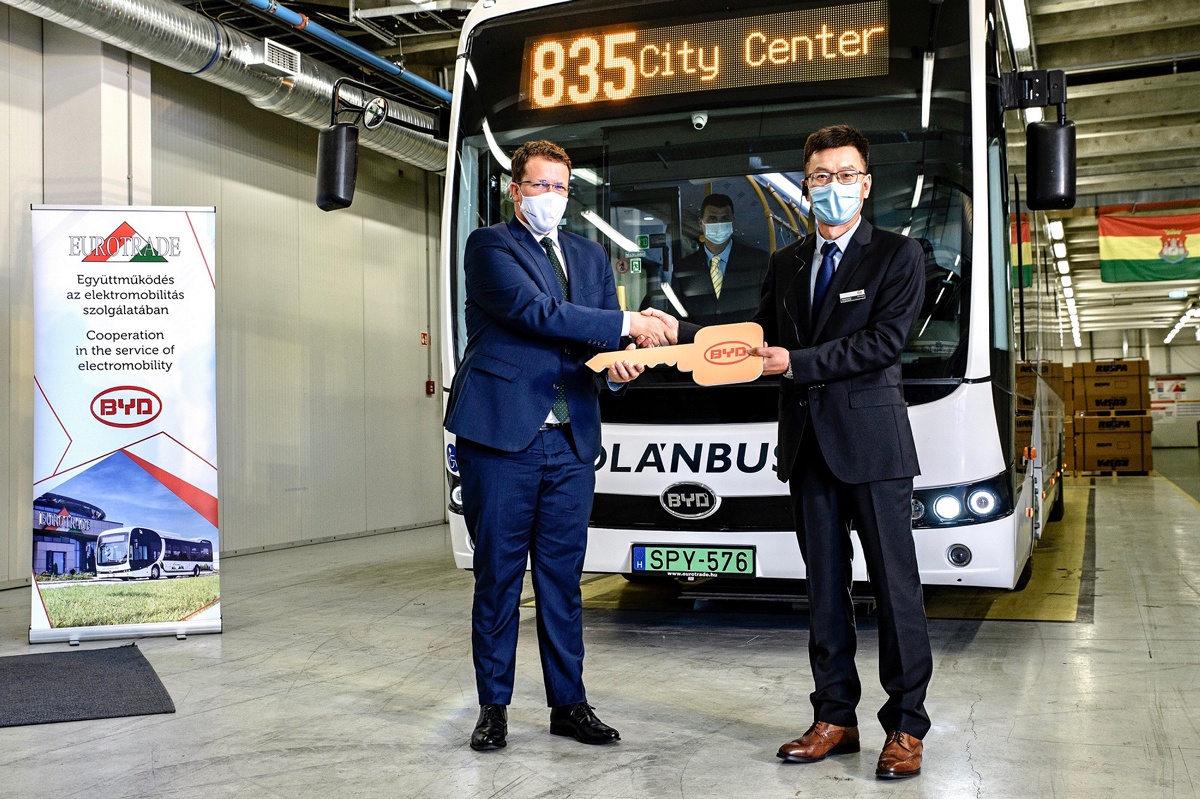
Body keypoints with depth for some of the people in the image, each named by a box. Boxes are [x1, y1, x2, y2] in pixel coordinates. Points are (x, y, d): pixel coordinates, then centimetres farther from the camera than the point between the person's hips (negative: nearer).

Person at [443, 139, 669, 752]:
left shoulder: (590, 256, 18)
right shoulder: (489, 246, 0)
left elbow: (602, 342, 13)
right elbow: (535, 311, -15)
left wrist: (618, 365, -11)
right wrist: (626, 323, -16)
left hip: (571, 439, 5)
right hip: (502, 434, -4)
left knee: (563, 578, 10)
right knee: (497, 576, 3)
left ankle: (568, 703, 20)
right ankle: (493, 707, 16)